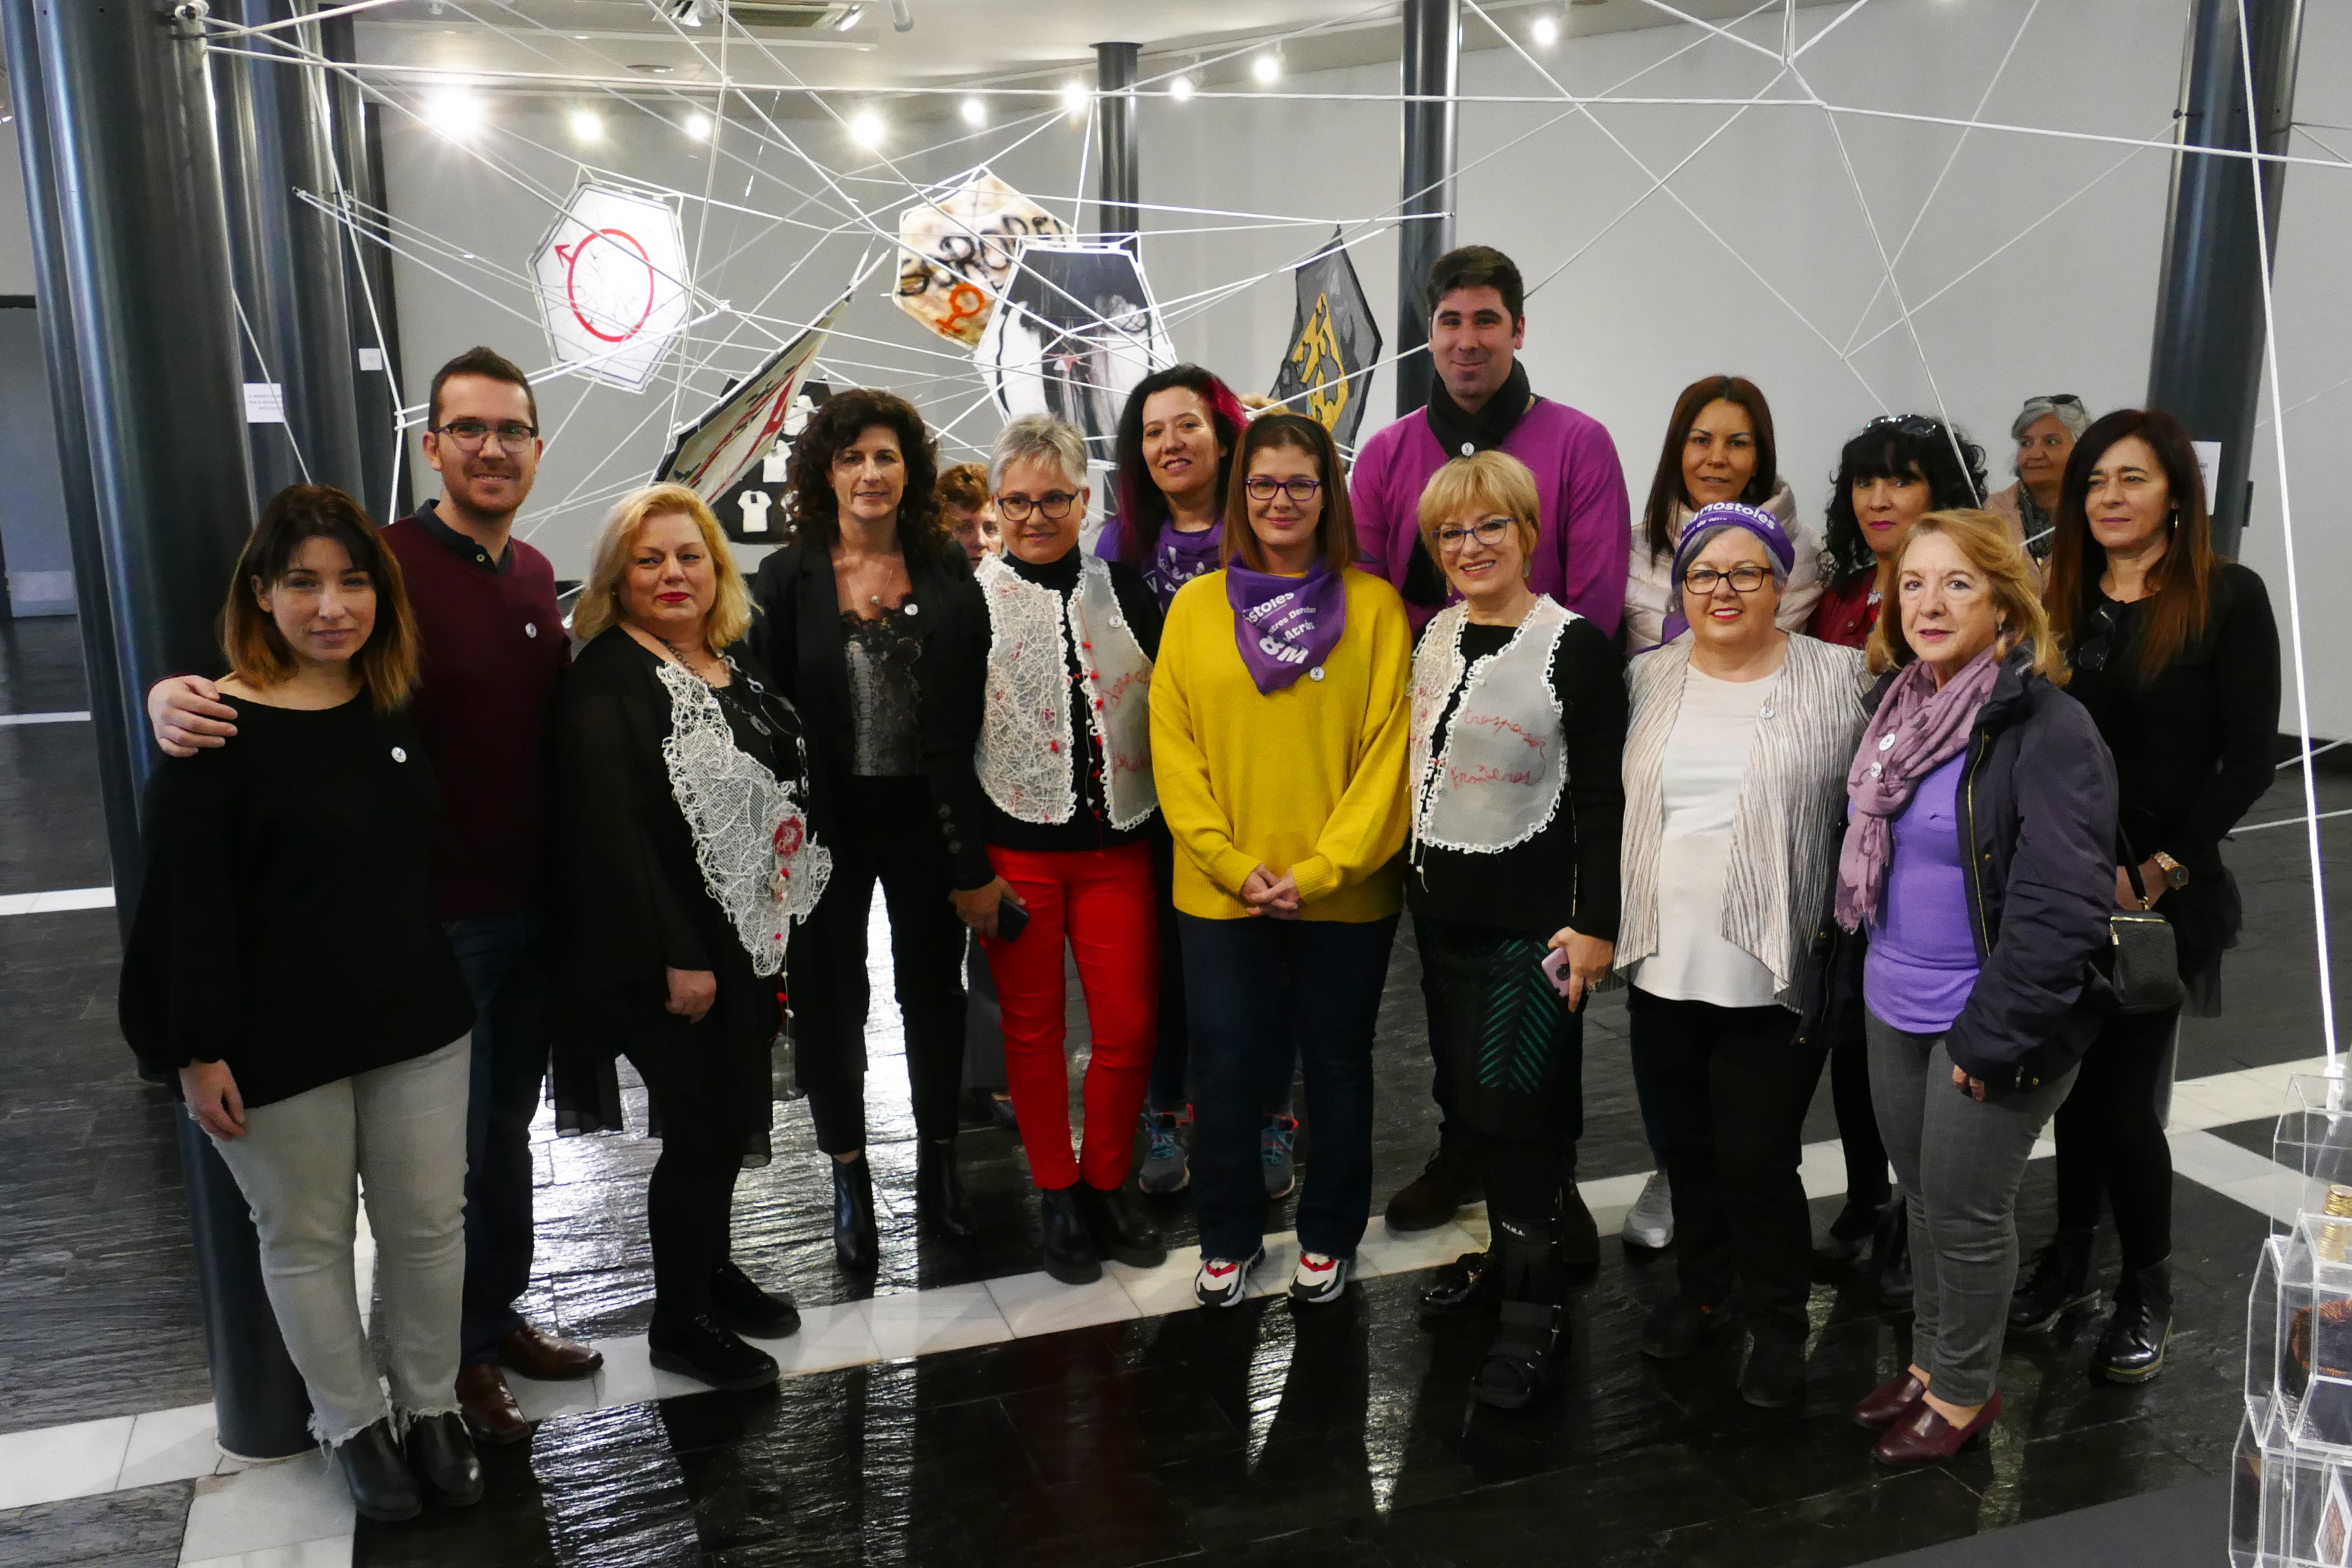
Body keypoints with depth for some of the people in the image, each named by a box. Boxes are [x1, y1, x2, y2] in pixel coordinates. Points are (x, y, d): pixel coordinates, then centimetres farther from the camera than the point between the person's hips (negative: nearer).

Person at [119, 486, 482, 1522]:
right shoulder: (218, 728, -16)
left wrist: (452, 983, 15)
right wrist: (201, 1052, -14)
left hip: (417, 1020, 5)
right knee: (307, 1240, 12)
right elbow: (186, 903, -14)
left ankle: (432, 1407, 33)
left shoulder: (397, 705, 4)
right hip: (280, 1047, -5)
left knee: (429, 1224, 13)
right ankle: (353, 1425, 32)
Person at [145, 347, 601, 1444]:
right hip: (437, 920, -6)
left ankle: (500, 1314, 38)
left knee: (508, 1128, 20)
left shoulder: (534, 574, 7)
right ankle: (453, 1354, 28)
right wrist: (173, 695, -34)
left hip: (536, 908, 6)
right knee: (448, 1148, 8)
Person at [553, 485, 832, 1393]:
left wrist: (781, 923, 16)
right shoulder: (608, 682, -15)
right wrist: (675, 958, -23)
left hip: (749, 938, 8)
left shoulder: (735, 662, 10)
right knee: (703, 1124, 0)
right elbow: (610, 829, -22)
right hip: (672, 952, -8)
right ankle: (679, 1323, 18)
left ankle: (712, 1268, 38)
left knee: (736, 1114, 17)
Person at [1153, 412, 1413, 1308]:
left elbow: (1388, 750, -7)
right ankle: (1229, 1237, 30)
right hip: (1219, 892, 1)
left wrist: (1321, 869, -13)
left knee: (1337, 1065, 13)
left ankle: (1327, 1236, 33)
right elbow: (1174, 750, -1)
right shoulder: (1195, 607, 2)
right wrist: (1234, 864, -10)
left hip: (1345, 893, -1)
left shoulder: (1373, 606, -2)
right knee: (1226, 1069, 10)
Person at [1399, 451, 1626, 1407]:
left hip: (1532, 916, -6)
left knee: (1518, 1101, -5)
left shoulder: (1575, 647, -10)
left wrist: (1595, 922, -15)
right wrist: (1408, 877, 13)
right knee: (1470, 1095, 13)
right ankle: (1509, 1249, 31)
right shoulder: (1432, 635, 9)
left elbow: (1602, 798, -11)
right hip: (1440, 906, 6)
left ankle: (1535, 1303, 9)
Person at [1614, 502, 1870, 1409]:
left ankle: (1778, 1322, 22)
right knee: (1688, 1147, 17)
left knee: (1758, 1157, -1)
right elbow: (1617, 801, 14)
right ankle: (1700, 1291, 37)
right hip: (1664, 963, 4)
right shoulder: (1648, 680, 7)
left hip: (1773, 972, -4)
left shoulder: (1835, 680, -4)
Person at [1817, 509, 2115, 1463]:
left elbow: (2065, 907, -21)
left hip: (1989, 1025, -7)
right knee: (1921, 1197, 19)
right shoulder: (1897, 705, 5)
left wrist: (1991, 1036, -20)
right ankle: (1928, 1367, 36)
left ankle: (1963, 1393, 27)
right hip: (1892, 1009, 7)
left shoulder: (2047, 729, -18)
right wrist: (1846, 976, 13)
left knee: (1966, 1213, 7)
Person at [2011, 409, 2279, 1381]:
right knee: (2075, 1080, 14)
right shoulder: (2058, 601, 7)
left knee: (2124, 1099, -1)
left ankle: (2148, 1292, 20)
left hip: (2159, 899, -4)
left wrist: (2160, 870, -13)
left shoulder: (2228, 598, -5)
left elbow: (2247, 762, -8)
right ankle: (2071, 1261, 30)